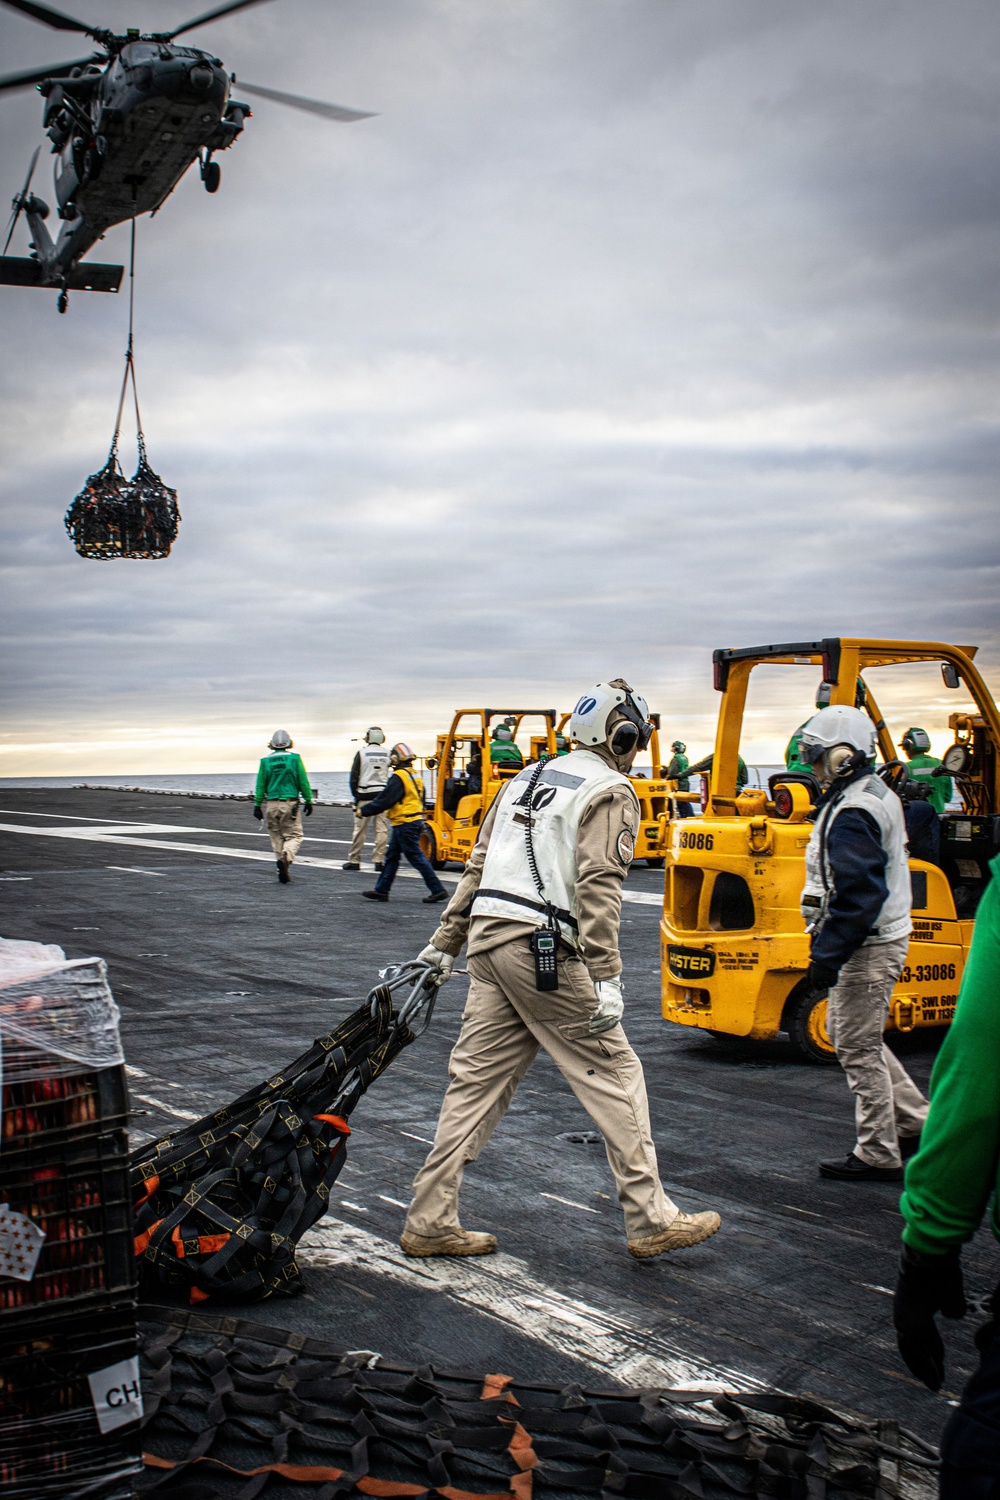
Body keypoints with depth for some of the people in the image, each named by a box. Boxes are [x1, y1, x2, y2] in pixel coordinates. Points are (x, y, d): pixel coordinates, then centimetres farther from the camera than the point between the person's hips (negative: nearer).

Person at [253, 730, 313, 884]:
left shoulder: (265, 761, 3)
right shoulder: (294, 758, -2)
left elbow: (260, 785, 4)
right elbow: (303, 782, -1)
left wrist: (257, 805, 9)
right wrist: (308, 801, 7)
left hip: (272, 804, 2)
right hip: (290, 804, -2)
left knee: (277, 837, 11)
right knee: (294, 835, 4)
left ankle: (283, 871, 9)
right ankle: (286, 857, -25)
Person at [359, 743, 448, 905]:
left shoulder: (398, 777, -18)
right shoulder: (415, 775, 12)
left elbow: (384, 800, -18)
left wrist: (364, 810, -7)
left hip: (404, 824, -10)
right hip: (415, 820, 10)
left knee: (416, 857, -6)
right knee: (392, 856, 14)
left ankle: (438, 890, -5)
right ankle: (381, 890, 20)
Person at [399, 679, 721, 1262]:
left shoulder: (526, 780, 21)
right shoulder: (611, 791, -2)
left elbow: (478, 865, 21)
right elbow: (598, 886, -14)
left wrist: (446, 942, 24)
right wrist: (607, 978, -17)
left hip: (490, 940, 8)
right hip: (546, 951, -7)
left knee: (478, 1080, 11)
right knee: (614, 1076, 3)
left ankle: (431, 1222, 12)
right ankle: (651, 1220, 8)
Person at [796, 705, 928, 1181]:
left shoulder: (852, 814, -22)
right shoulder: (876, 795, 12)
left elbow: (857, 895, -28)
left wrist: (827, 955, -23)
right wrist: (829, 945, 22)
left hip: (865, 947, -11)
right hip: (880, 939, 11)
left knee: (859, 1050, 0)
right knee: (847, 1033, 21)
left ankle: (878, 1156, 11)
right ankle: (915, 1120, 26)